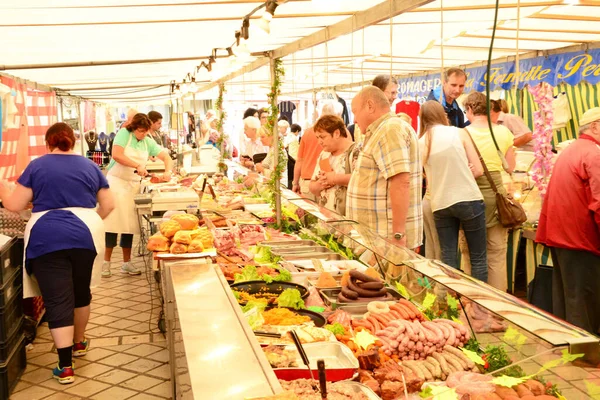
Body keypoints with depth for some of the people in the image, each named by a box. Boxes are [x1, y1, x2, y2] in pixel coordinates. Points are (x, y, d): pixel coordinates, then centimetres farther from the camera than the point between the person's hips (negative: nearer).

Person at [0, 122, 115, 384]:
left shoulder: (37, 166, 3)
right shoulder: (90, 166, 11)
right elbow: (108, 205, 11)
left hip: (47, 239, -3)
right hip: (85, 236, 3)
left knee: (58, 301, -1)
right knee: (81, 292, 22)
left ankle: (65, 367, -1)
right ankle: (79, 343, 39)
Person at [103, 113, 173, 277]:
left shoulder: (148, 142, 7)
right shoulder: (124, 134, -8)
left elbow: (166, 157, 5)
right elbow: (116, 155, -22)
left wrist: (168, 171, -15)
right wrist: (138, 166, -26)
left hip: (133, 186, 5)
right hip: (116, 182, -5)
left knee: (130, 225, 7)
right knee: (113, 222, -6)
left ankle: (126, 263, 15)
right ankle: (106, 262, 2)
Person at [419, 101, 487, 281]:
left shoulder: (420, 144, 5)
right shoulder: (459, 133, 0)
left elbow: (427, 180, 9)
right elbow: (478, 170, -1)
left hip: (440, 204, 2)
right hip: (468, 199, -2)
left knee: (448, 260, 8)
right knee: (478, 258, 7)